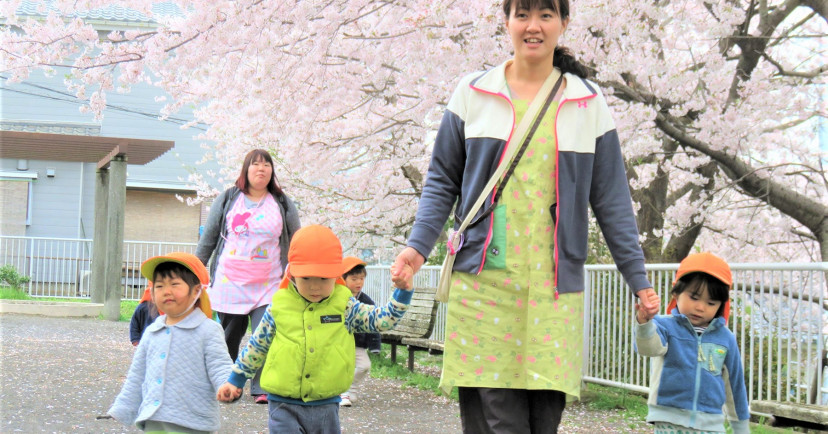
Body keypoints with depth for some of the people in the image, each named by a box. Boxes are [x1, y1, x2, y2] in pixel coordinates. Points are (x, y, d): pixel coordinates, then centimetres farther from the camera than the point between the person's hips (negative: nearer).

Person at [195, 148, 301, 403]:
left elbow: (295, 244, 15)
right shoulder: (228, 199, 8)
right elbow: (208, 238, 13)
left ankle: (261, 389, -13)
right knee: (230, 336, 5)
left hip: (269, 285, 0)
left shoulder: (283, 204, 10)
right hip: (230, 283, 0)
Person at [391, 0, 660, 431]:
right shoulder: (472, 93, 9)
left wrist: (638, 279, 10)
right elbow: (442, 181, 12)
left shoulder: (589, 103, 10)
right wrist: (418, 244, -2)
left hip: (554, 287, 1)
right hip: (482, 281, -1)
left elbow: (611, 200, 12)